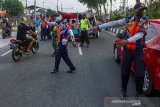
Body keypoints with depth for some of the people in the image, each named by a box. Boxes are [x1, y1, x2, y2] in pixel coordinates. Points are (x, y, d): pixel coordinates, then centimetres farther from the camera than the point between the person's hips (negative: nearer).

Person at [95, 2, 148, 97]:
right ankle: (124, 89, 31)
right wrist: (99, 26, -5)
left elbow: (140, 34, -19)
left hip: (138, 51, -1)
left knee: (140, 73, 1)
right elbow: (114, 23, 0)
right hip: (127, 49, 2)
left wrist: (127, 41, -34)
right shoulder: (128, 20, 1)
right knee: (124, 72, 9)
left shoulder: (145, 21, -5)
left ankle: (139, 93, 20)